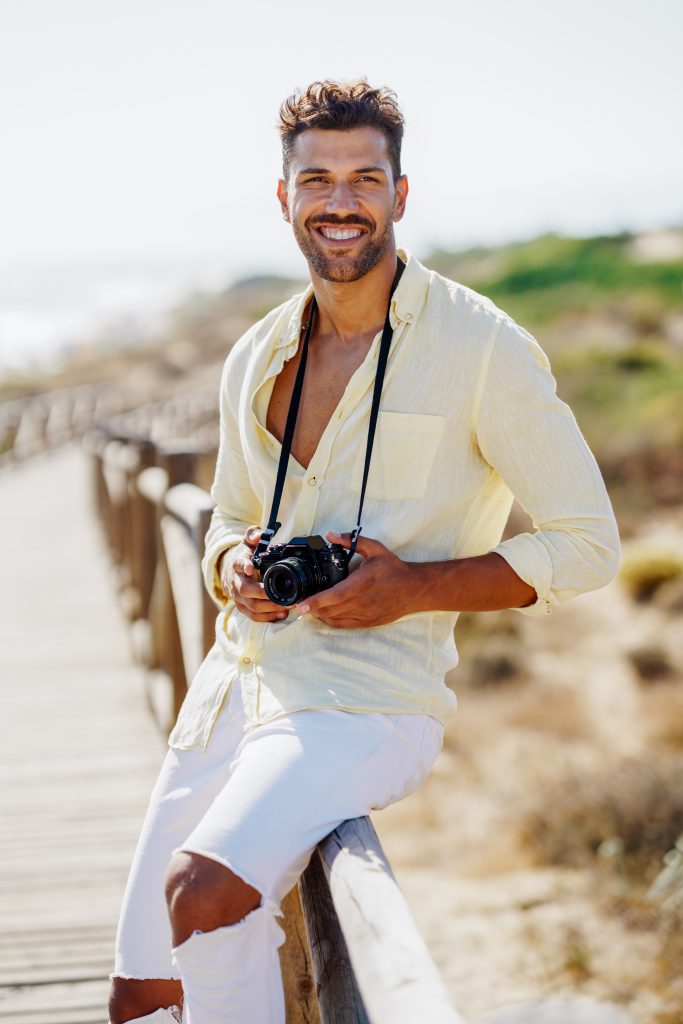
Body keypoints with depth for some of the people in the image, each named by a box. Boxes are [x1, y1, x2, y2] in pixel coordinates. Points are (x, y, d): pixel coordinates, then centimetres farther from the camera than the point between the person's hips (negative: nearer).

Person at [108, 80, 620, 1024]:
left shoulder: (483, 350, -7)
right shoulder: (255, 361, 10)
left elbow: (588, 544, -5)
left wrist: (414, 585, -16)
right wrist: (233, 568, -1)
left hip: (368, 699, -6)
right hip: (234, 684, 6)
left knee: (201, 893, -31)